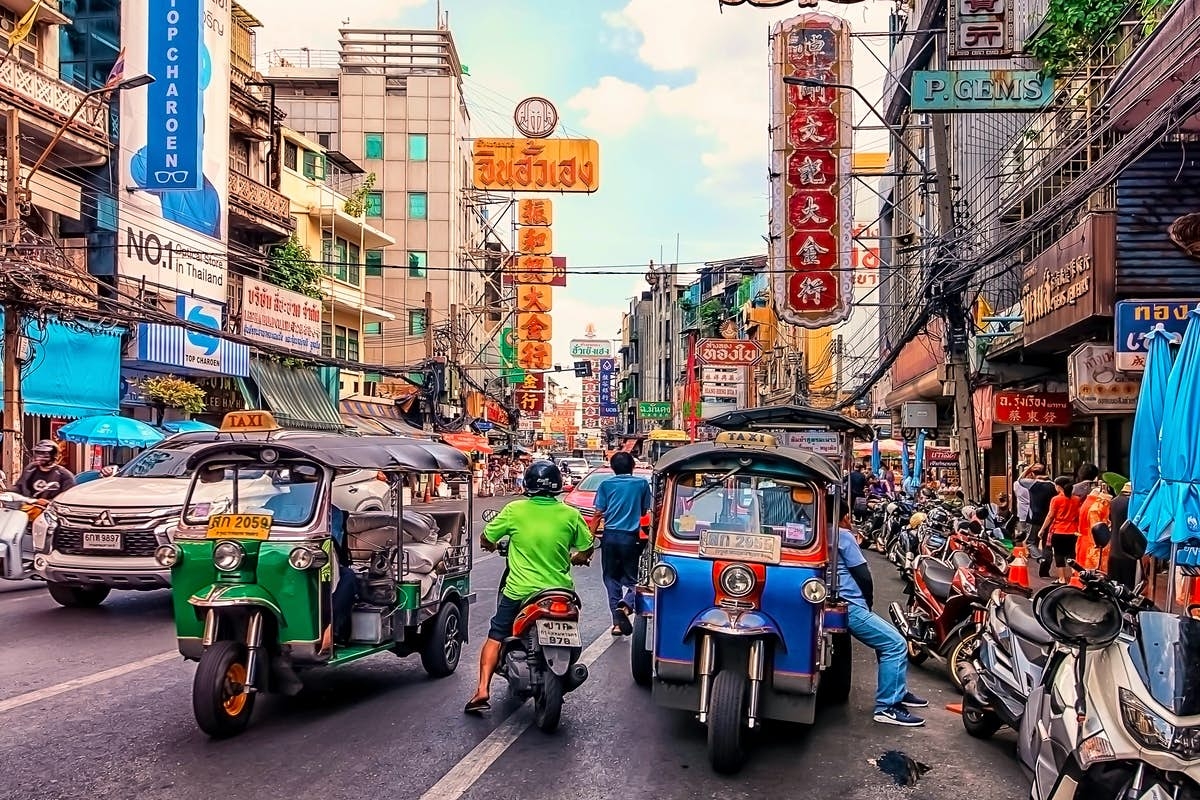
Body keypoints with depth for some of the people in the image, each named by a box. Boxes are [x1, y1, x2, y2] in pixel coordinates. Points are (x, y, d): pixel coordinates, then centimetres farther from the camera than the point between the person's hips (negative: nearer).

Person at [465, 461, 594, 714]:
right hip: (559, 591, 2)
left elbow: (485, 540, 2)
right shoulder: (571, 515, -5)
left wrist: (492, 546, 25)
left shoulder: (514, 510, -8)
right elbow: (586, 552, 0)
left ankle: (483, 690, 2)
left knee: (495, 637, 13)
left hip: (518, 591, -1)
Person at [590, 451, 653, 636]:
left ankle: (618, 622, 4)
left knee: (611, 578, 11)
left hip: (610, 536, 1)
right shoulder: (642, 484, 3)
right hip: (630, 537, 0)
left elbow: (598, 514, -3)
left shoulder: (606, 485, 2)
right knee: (630, 578, 9)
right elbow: (644, 511, 12)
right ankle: (625, 605, -21)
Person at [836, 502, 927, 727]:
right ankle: (887, 707, -14)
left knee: (889, 641, 21)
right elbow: (863, 575, -9)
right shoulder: (843, 535, -9)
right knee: (896, 645, -12)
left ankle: (898, 692, 28)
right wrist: (869, 602, 5)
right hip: (849, 606, -10)